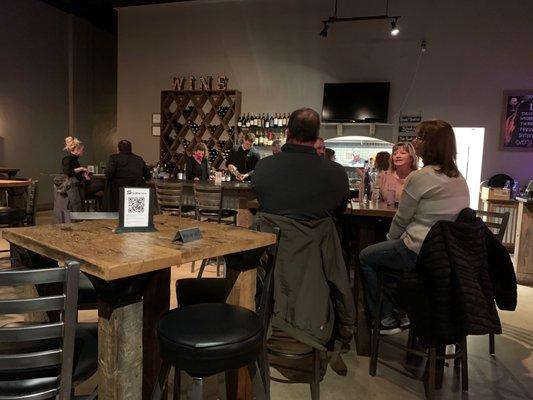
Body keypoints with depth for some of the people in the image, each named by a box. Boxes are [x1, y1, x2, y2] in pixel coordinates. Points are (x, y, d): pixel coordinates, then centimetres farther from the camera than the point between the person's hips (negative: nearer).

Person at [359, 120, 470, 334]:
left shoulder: (419, 177, -17)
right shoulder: (459, 178, 8)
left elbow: (401, 219, -8)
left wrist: (390, 239, 12)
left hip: (419, 252, -8)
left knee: (366, 257, 12)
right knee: (389, 250, 29)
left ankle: (386, 319, 16)